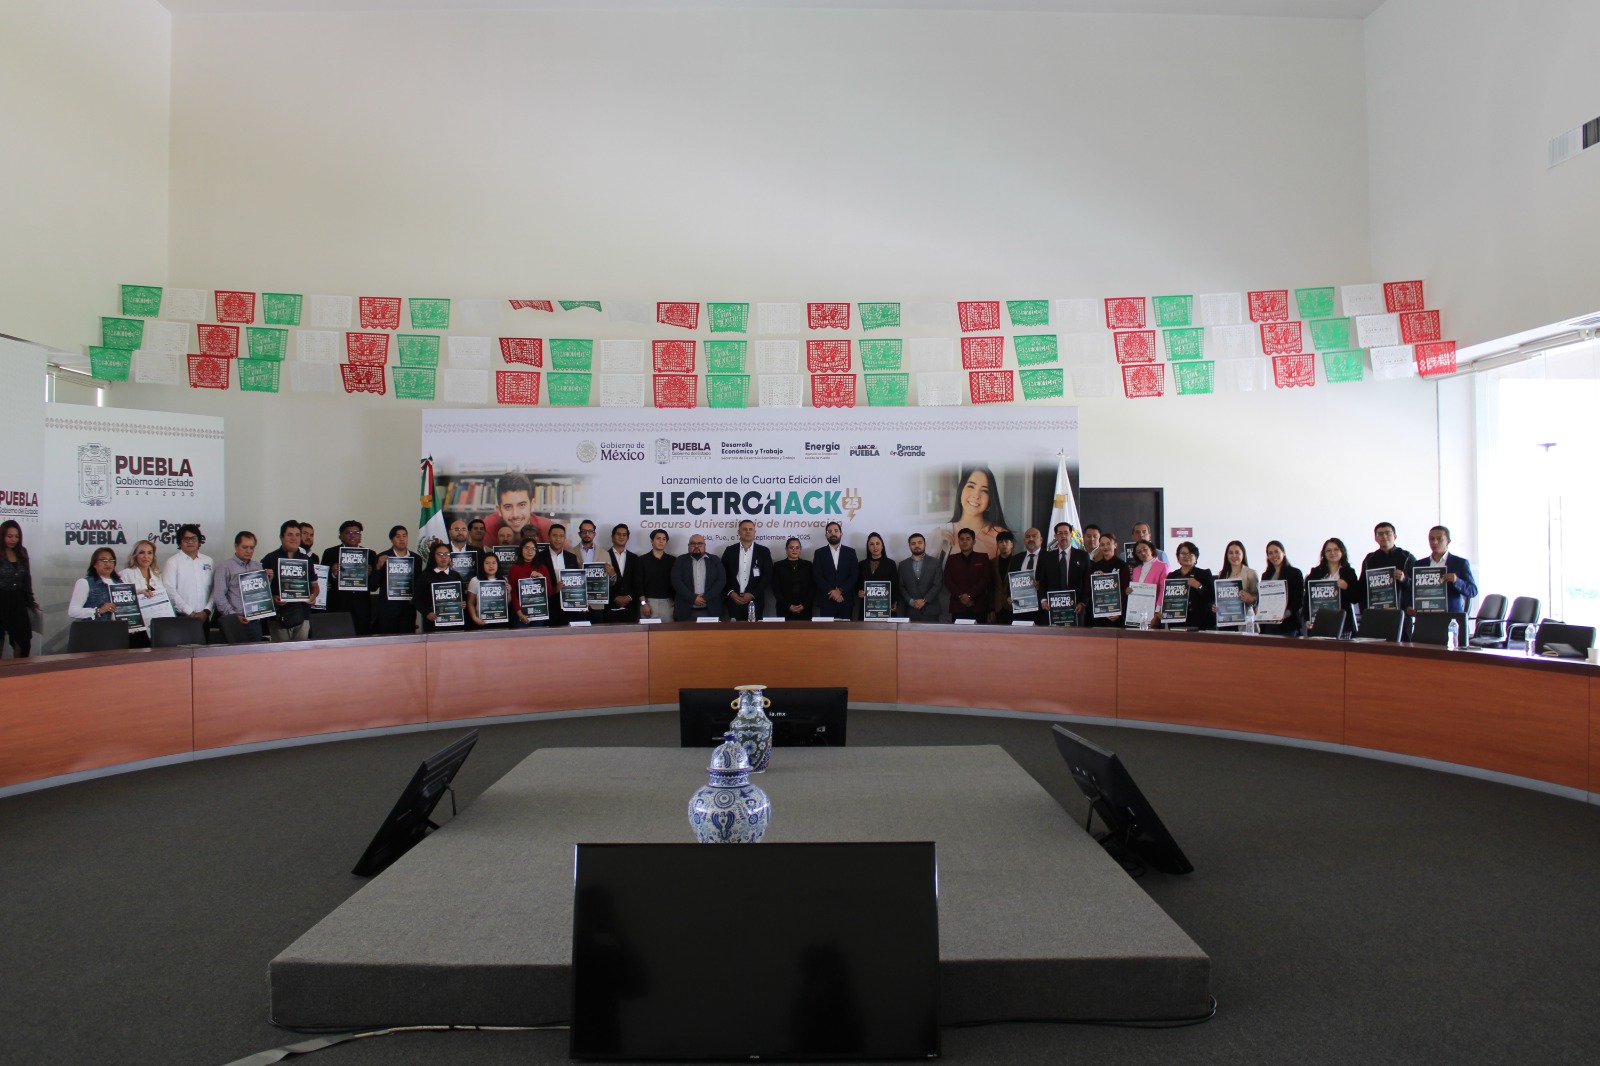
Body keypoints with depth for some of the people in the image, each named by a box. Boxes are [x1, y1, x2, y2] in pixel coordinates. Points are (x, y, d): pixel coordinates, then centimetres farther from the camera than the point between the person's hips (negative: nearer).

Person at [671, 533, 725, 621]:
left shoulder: (714, 560, 10)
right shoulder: (681, 560, 8)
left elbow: (721, 580, 1)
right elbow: (676, 581, -3)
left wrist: (706, 597, -11)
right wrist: (693, 598, -13)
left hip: (710, 611, 1)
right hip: (686, 611, 0)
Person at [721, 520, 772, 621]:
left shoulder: (763, 551, 4)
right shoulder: (730, 550, 7)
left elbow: (767, 576, -1)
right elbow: (723, 575, 6)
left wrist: (752, 594, -9)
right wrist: (730, 593, -8)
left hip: (755, 601, -1)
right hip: (733, 600, 1)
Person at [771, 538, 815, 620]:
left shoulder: (808, 565, 10)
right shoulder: (778, 566, 6)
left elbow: (813, 587, 6)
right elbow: (776, 589, 1)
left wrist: (804, 605, -7)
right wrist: (788, 606, -9)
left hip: (804, 610, 1)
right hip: (785, 610, -1)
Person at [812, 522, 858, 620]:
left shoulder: (850, 552, 9)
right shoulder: (819, 553, 7)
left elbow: (854, 576, 1)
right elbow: (817, 577, -1)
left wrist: (840, 590, -11)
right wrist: (832, 592, -12)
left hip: (845, 600, 1)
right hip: (826, 600, -1)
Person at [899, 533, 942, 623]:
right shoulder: (903, 564, 11)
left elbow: (938, 585, -1)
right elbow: (901, 587, 6)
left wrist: (924, 600, -11)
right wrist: (910, 601, -9)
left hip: (930, 611, -1)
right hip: (910, 611, 1)